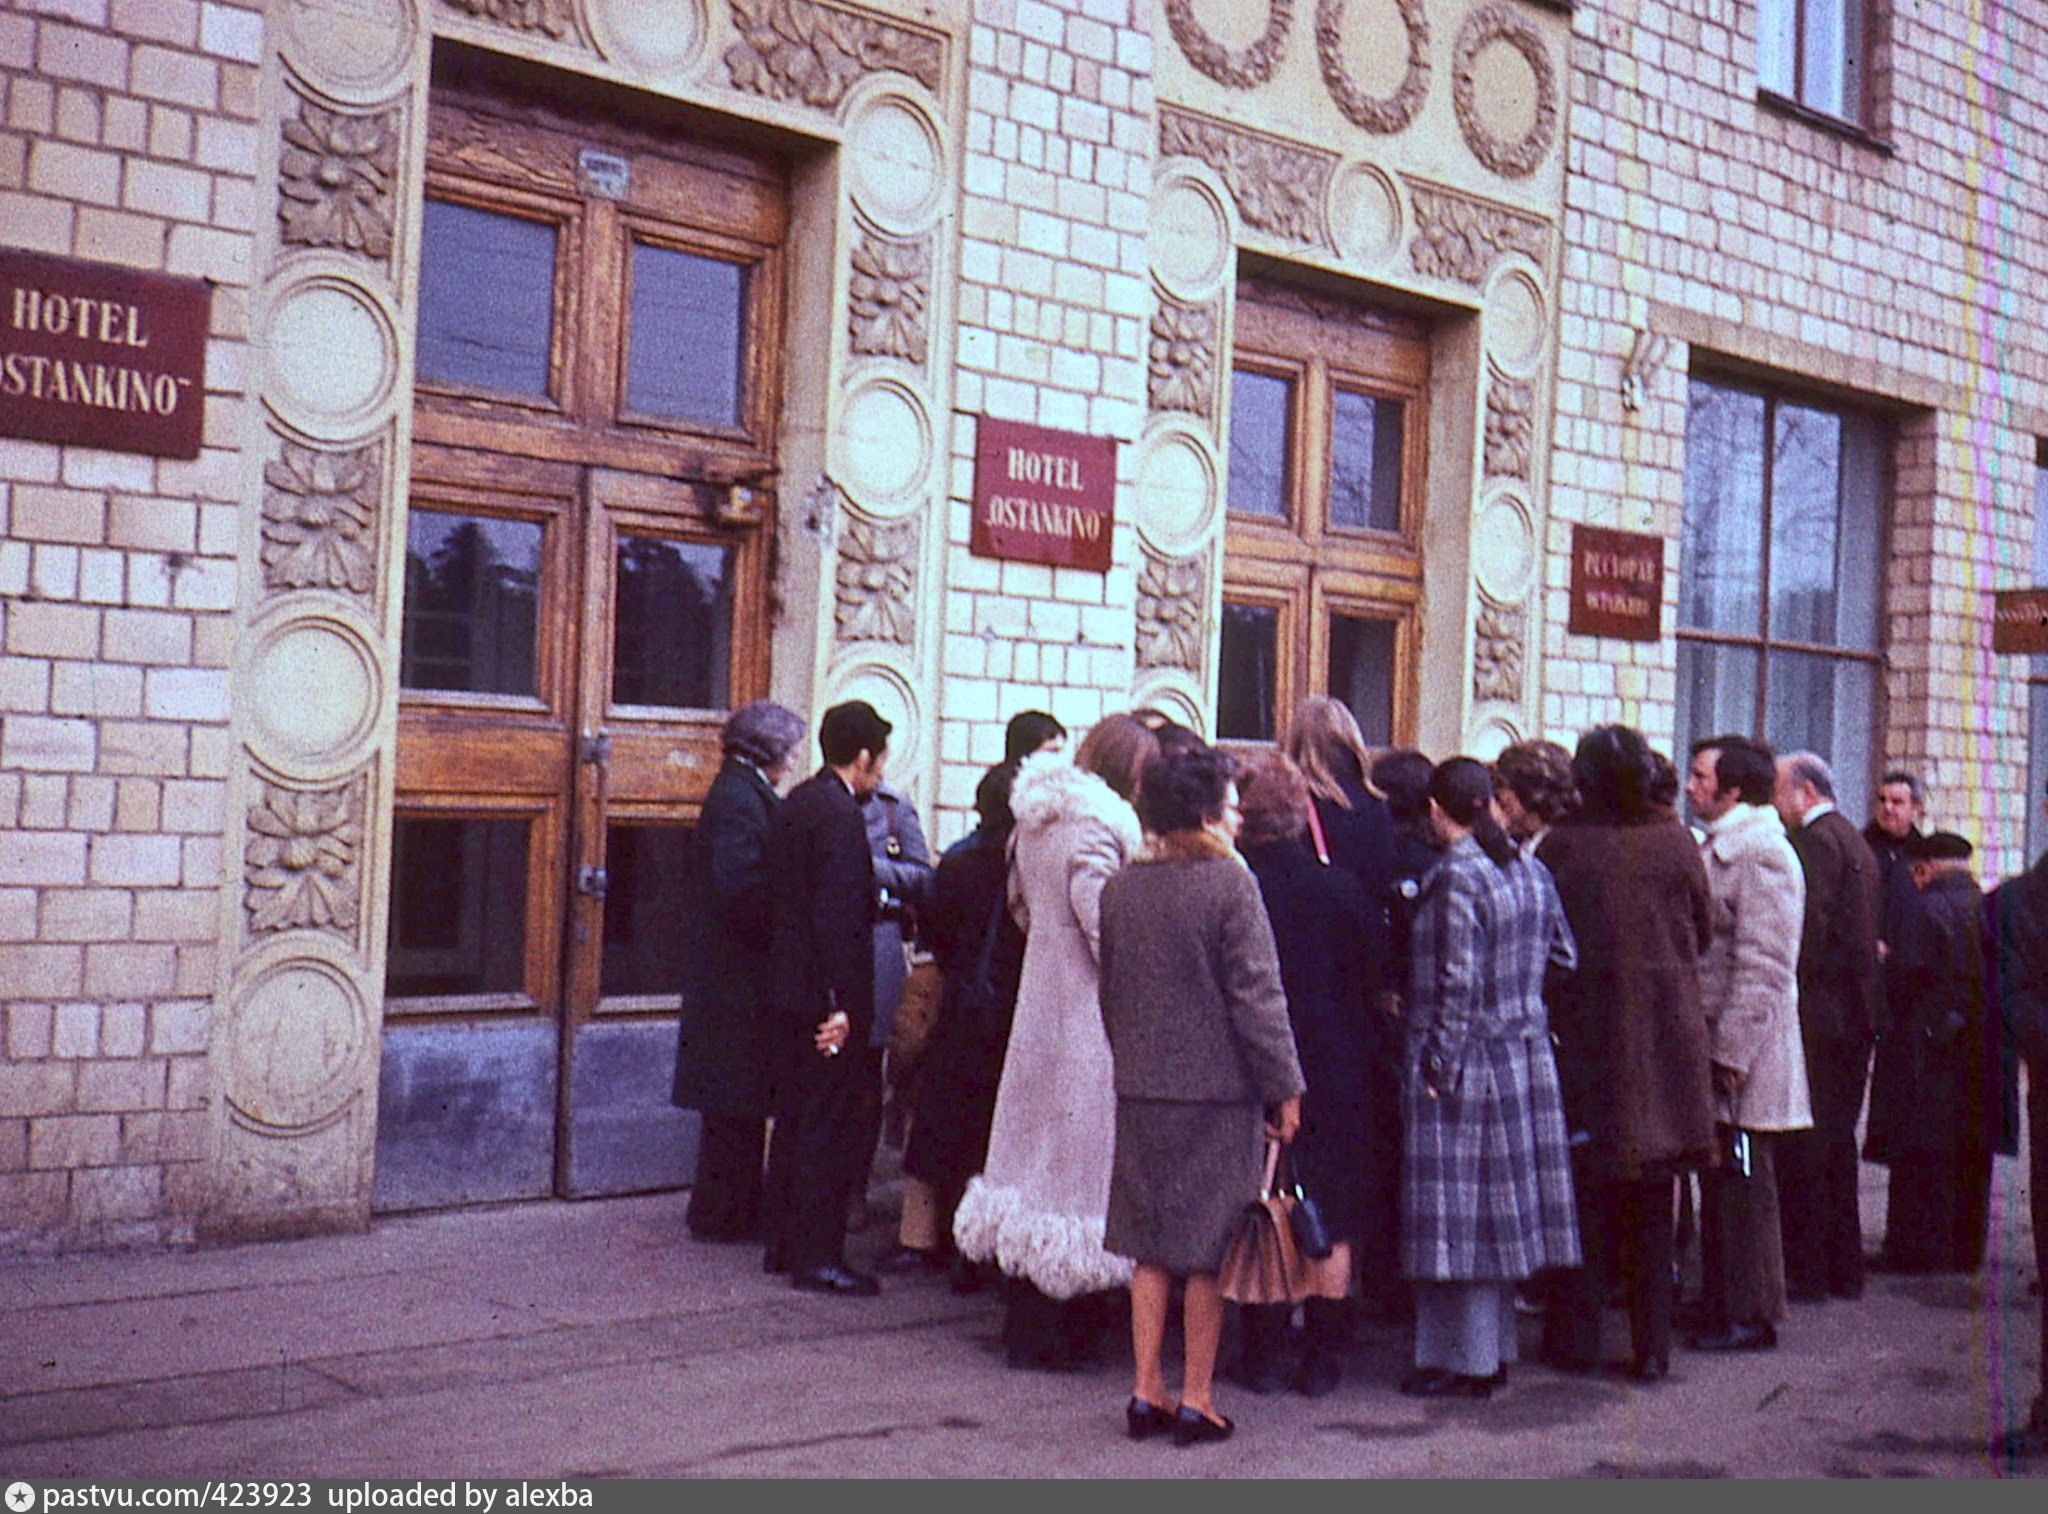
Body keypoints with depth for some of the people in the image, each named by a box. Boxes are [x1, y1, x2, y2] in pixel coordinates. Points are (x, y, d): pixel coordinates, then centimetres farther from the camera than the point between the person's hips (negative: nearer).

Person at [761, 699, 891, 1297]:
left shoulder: (796, 803, 13)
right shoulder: (839, 812, -17)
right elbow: (836, 915, -22)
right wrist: (841, 1004, -22)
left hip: (792, 990, 10)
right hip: (827, 996, -10)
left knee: (795, 1117, 16)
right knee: (831, 1127, -4)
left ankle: (785, 1243, 24)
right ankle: (819, 1256, 0)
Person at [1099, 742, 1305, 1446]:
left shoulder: (1119, 889, 4)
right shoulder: (1230, 885, -13)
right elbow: (1258, 997, -13)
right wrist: (1285, 1088, -7)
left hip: (1141, 1090, 5)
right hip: (1220, 1091, -5)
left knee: (1151, 1248, 12)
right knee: (1209, 1249, 4)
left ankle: (1146, 1393, 16)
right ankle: (1196, 1401, 10)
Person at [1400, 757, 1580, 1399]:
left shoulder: (1454, 877, -15)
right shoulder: (1530, 870, 6)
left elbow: (1458, 981, -18)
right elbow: (1562, 955, 10)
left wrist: (1439, 1063, -14)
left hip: (1466, 1059, -8)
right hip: (1525, 1056, 8)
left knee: (1460, 1212, 0)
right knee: (1504, 1202, 14)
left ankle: (1465, 1361, 7)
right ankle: (1496, 1349, 23)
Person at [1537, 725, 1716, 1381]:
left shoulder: (1562, 846, -9)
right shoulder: (1676, 842, -3)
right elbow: (1704, 929, 7)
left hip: (1585, 1030, -2)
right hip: (1667, 1033, 2)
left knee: (1586, 1189, 8)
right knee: (1654, 1202, 10)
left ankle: (1575, 1338, 13)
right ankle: (1652, 1345, 14)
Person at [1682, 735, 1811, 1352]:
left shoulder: (1762, 855, -15)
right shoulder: (1716, 849, 16)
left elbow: (1761, 967, -20)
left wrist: (1730, 1052, -21)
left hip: (1745, 1047, -10)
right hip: (1712, 1041, 10)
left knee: (1743, 1183, -2)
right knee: (1720, 1180, 15)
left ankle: (1750, 1315, 6)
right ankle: (1721, 1301, 24)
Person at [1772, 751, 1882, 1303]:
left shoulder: (1815, 841, -12)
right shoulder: (1856, 843, 17)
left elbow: (1809, 931, -19)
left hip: (1818, 1011, -9)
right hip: (1857, 1009, 9)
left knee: (1804, 1142, -5)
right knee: (1838, 1138, 14)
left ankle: (1806, 1268, -3)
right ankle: (1844, 1267, 20)